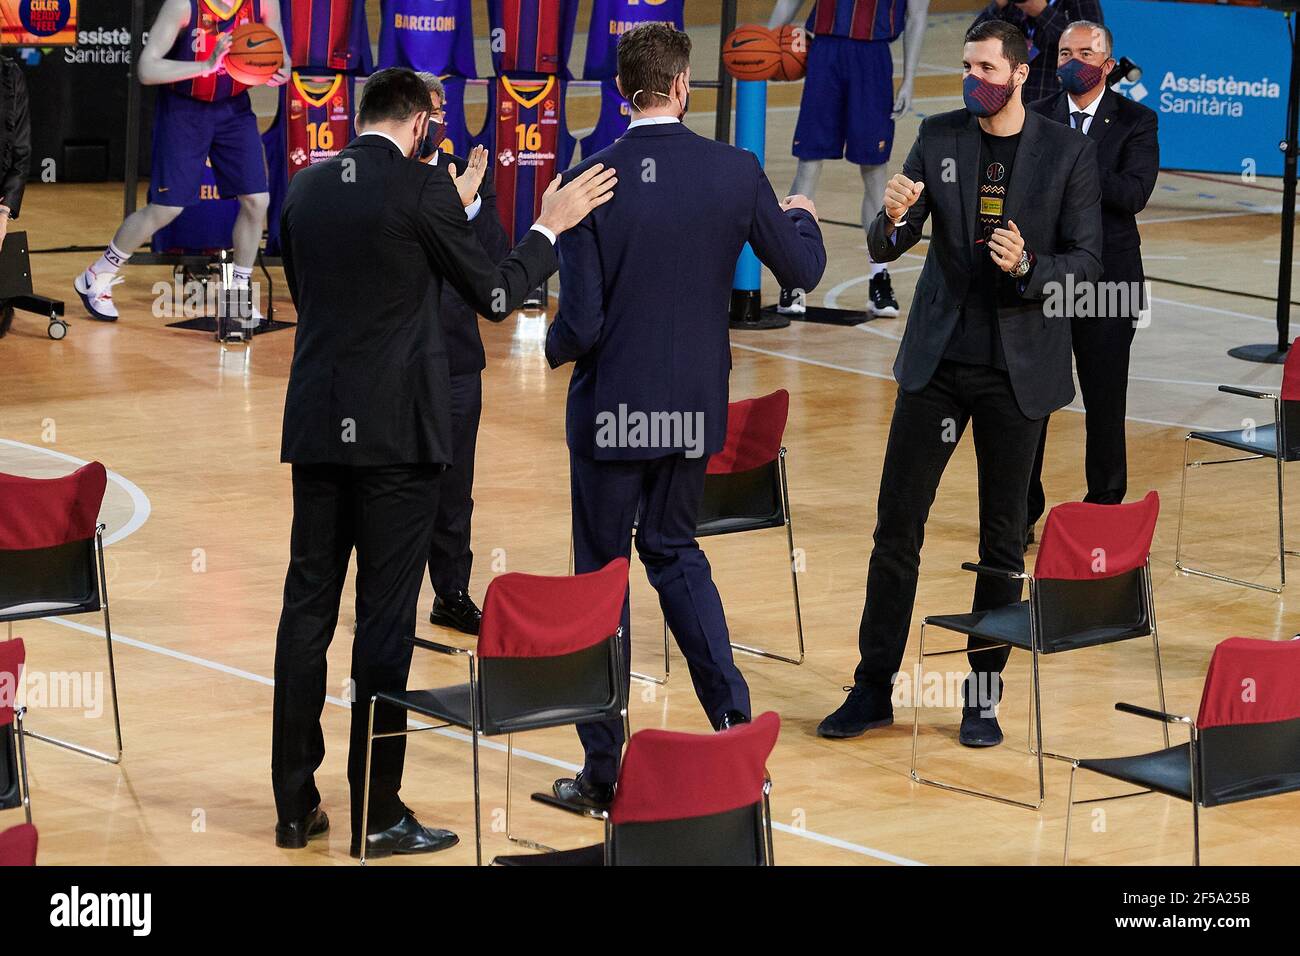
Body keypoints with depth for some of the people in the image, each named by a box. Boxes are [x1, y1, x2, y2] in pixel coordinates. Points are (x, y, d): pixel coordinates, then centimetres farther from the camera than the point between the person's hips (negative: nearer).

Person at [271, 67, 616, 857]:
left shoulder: (306, 189, 5)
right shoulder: (424, 188, -11)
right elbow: (496, 294, -4)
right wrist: (551, 227, 12)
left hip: (317, 428, 5)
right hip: (398, 433, -5)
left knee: (308, 607, 9)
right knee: (387, 617, 0)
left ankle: (296, 805, 12)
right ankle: (378, 815, 3)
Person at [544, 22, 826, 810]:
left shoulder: (590, 182, -15)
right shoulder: (736, 173, -8)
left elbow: (581, 319, -16)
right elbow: (803, 270, 4)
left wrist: (556, 349, 8)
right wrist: (800, 218, 26)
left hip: (612, 410, -3)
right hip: (696, 406, 3)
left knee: (601, 573, 8)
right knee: (674, 549, 23)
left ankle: (605, 769, 10)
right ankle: (733, 719, 12)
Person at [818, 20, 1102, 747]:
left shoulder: (1069, 152, -4)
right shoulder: (938, 138, 2)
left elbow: (1088, 261, -4)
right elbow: (887, 249, -1)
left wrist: (1029, 268, -23)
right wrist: (893, 219, -24)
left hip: (1018, 368, -2)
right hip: (937, 360, 2)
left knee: (1004, 536, 6)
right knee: (897, 524, 2)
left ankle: (985, 693, 16)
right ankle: (874, 687, 10)